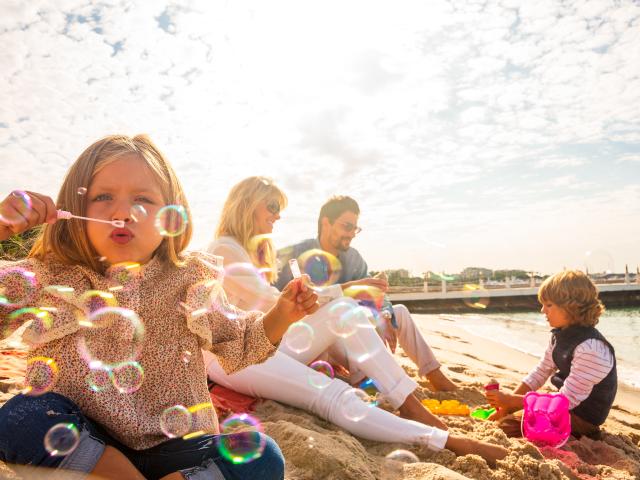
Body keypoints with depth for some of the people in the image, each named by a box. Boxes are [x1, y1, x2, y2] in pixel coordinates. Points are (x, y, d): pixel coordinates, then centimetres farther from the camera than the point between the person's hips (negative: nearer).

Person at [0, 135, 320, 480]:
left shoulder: (193, 279, -4)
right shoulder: (50, 278, -5)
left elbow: (239, 343, 7)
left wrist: (281, 314, -11)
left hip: (171, 445, 0)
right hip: (72, 440, 1)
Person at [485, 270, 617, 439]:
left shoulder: (590, 348, -30)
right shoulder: (560, 335, 0)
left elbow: (566, 400, -28)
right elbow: (539, 373, 7)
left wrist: (511, 400, -26)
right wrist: (506, 404, -1)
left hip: (582, 417, -9)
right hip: (566, 401, 9)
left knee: (507, 425, -17)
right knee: (504, 415, 10)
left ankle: (577, 435, -3)